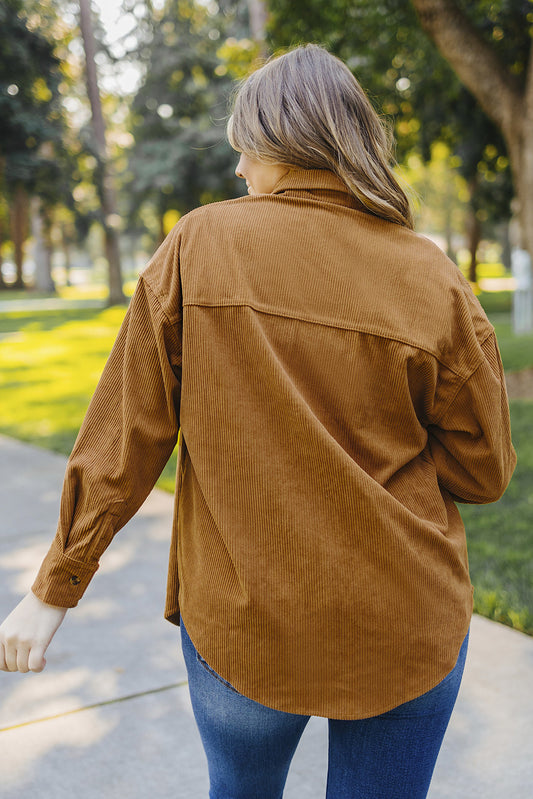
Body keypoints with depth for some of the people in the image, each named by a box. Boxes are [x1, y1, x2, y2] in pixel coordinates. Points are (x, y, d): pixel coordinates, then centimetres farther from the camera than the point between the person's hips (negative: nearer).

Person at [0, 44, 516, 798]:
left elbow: (124, 434, -10)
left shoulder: (199, 247, -10)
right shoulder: (432, 281, -9)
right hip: (407, 624, 0)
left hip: (241, 623, 0)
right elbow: (483, 469, -3)